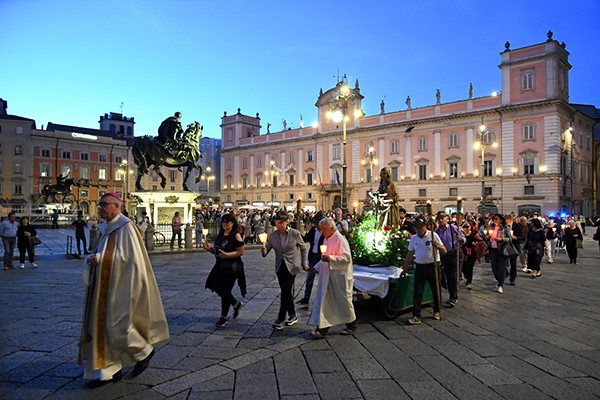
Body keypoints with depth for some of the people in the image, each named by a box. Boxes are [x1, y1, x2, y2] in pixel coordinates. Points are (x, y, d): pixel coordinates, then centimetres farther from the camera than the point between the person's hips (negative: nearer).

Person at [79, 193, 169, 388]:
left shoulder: (125, 227, -13)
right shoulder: (105, 227, 13)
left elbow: (128, 255, -20)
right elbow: (100, 253, 19)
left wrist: (100, 258, -18)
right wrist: (91, 259, -3)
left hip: (119, 285, -9)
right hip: (104, 285, 9)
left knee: (116, 325, -5)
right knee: (101, 325, 9)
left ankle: (144, 350, 19)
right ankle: (109, 371, 19)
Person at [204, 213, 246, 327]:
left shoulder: (236, 236, -13)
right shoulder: (220, 235, 11)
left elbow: (241, 252, -17)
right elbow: (216, 250, 17)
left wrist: (227, 255, -26)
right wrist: (209, 248, -3)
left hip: (231, 267, -8)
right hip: (220, 266, 8)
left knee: (225, 290, -1)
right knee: (217, 287, 11)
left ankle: (223, 317, 16)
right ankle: (236, 304, 34)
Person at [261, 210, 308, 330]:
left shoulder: (295, 234, -8)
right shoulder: (272, 235, 0)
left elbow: (304, 248, 3)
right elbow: (267, 247, 3)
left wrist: (304, 263, -2)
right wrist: (264, 251, -21)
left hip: (292, 266, -4)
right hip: (280, 266, 4)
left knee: (285, 291, -10)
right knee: (285, 292, 10)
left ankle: (280, 319, -3)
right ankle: (292, 315, 27)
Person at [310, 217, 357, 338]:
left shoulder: (340, 239, -15)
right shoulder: (327, 239, 13)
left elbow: (347, 258, -21)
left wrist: (330, 259, -30)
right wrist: (317, 267, 17)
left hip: (339, 277, -8)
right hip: (327, 276, 8)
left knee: (343, 301, 5)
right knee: (323, 302, 3)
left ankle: (352, 326, 26)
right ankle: (322, 329, 7)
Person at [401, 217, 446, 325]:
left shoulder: (433, 235, -4)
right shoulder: (413, 238, 8)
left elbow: (444, 251, -8)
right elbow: (410, 254, 15)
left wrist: (437, 246, -29)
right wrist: (405, 269, 16)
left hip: (433, 266, -3)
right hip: (420, 267, 3)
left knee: (436, 290, 10)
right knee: (417, 292, -2)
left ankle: (437, 311, 30)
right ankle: (416, 316, 0)